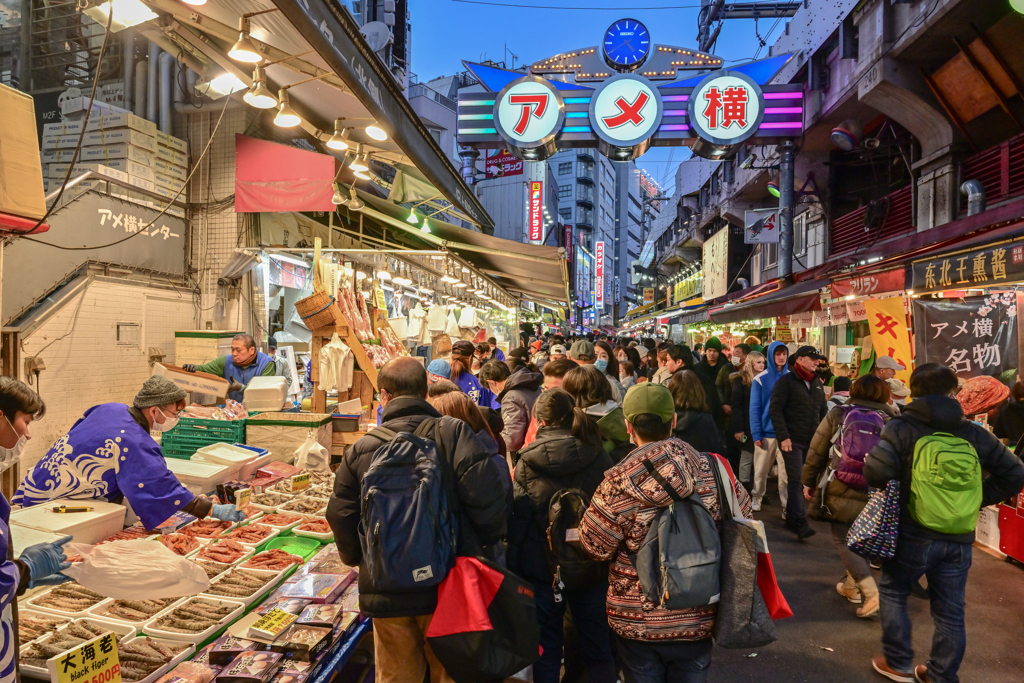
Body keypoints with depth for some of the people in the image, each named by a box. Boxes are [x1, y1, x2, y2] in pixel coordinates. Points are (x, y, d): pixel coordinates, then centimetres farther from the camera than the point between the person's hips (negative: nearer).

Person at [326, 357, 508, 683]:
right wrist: (487, 541, 0)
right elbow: (486, 495, -19)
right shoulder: (453, 432, -11)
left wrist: (359, 559, 19)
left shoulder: (360, 450, -3)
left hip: (385, 593, 2)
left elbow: (341, 518, 0)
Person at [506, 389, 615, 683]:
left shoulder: (527, 462, -11)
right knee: (598, 650, 16)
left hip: (542, 566, -2)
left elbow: (517, 518, -11)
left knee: (546, 651, 12)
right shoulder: (599, 457, -5)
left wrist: (513, 569, -3)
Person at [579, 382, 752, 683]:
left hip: (637, 622, -2)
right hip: (699, 621, 2)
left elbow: (595, 547, -11)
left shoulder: (617, 485, -23)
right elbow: (742, 514, 4)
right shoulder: (714, 470, -14)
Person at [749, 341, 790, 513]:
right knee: (761, 469, 10)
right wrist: (756, 434, -10)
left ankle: (787, 503, 12)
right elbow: (754, 408, -4)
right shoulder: (760, 380, -3)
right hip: (766, 432, -1)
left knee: (786, 471, 4)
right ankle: (757, 497, 27)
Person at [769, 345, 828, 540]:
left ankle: (791, 517, 21)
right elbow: (775, 410, -11)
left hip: (812, 441, 6)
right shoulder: (786, 381, -6)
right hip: (792, 440, -6)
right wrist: (783, 436, -18)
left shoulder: (817, 383, 15)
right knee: (796, 480, -11)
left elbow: (822, 412, 21)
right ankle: (800, 523, -13)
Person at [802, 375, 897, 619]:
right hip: (874, 495, 3)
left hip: (839, 491, -3)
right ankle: (851, 585, 35)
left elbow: (816, 451, -1)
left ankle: (872, 594, -10)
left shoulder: (837, 413, -1)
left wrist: (808, 482, 9)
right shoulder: (889, 421, 3)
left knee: (843, 539, 3)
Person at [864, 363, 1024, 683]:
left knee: (893, 592, 18)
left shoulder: (902, 427, -9)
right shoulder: (976, 433, 5)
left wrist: (895, 493, 1)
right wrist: (976, 499, 12)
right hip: (959, 538, 4)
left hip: (913, 533, -3)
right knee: (950, 611, 15)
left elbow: (875, 473, -20)